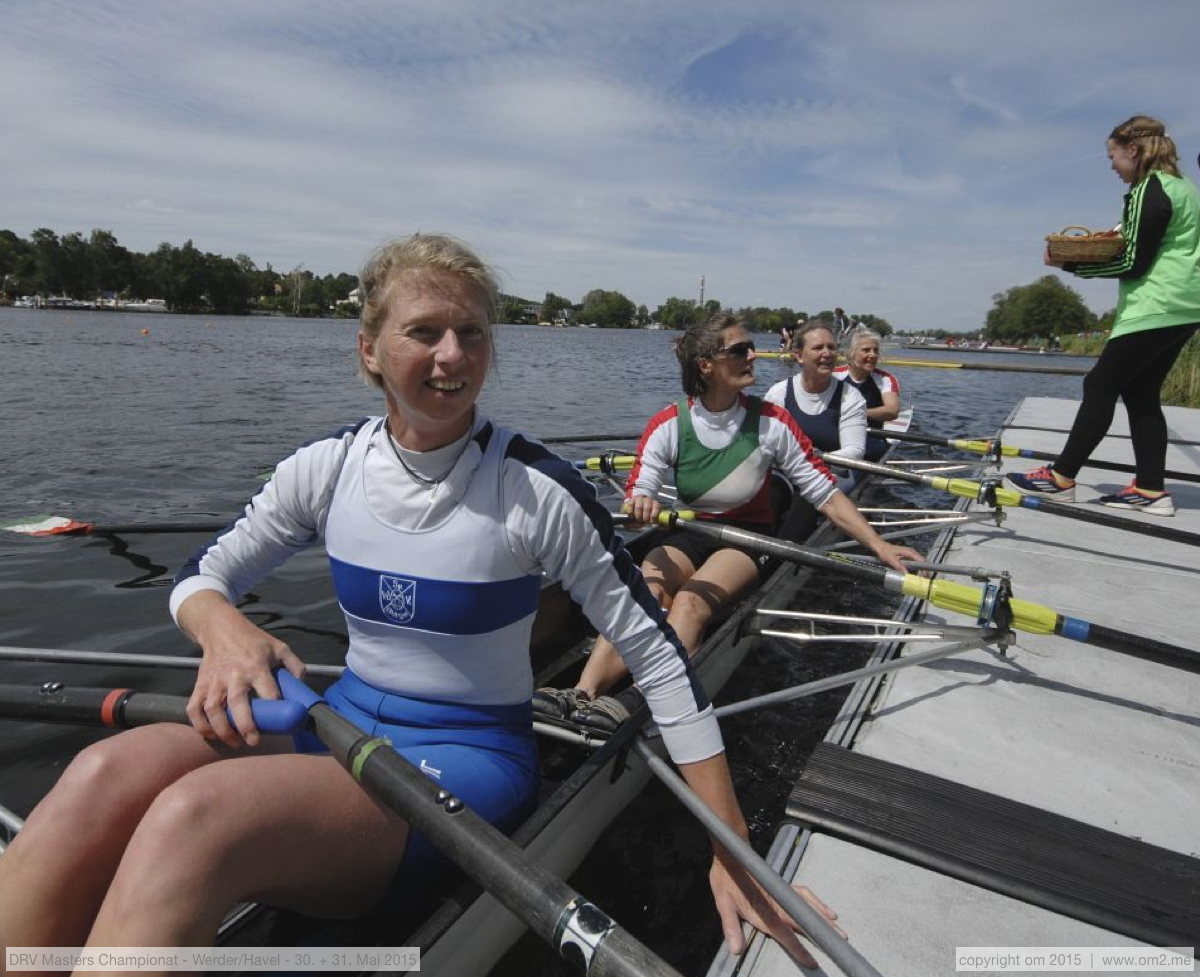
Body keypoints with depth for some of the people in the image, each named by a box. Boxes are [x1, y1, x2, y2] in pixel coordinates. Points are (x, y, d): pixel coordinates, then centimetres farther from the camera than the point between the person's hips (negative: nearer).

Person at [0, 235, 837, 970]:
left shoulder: (538, 492, -16)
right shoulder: (330, 467, -2)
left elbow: (659, 659, -11)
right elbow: (203, 575, 11)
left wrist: (735, 855, -9)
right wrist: (222, 626, -15)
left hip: (470, 756, -4)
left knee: (189, 816, -31)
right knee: (107, 777, -25)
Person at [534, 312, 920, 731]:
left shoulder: (771, 422, -9)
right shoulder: (668, 424, -7)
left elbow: (824, 492, -5)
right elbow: (636, 498, -7)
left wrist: (878, 545, -13)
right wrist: (640, 504, -32)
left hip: (748, 536, -2)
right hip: (689, 532, 2)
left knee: (690, 601, -32)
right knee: (645, 591, -29)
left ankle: (637, 703, -47)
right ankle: (582, 694, -42)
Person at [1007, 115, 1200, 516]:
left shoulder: (1148, 191, -11)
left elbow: (1133, 264, -15)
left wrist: (1071, 264, -11)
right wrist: (1121, 240, 14)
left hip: (1151, 310, -9)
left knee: (1101, 386, -6)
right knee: (1142, 393, 9)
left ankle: (1061, 478, -4)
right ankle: (1151, 489, 7)